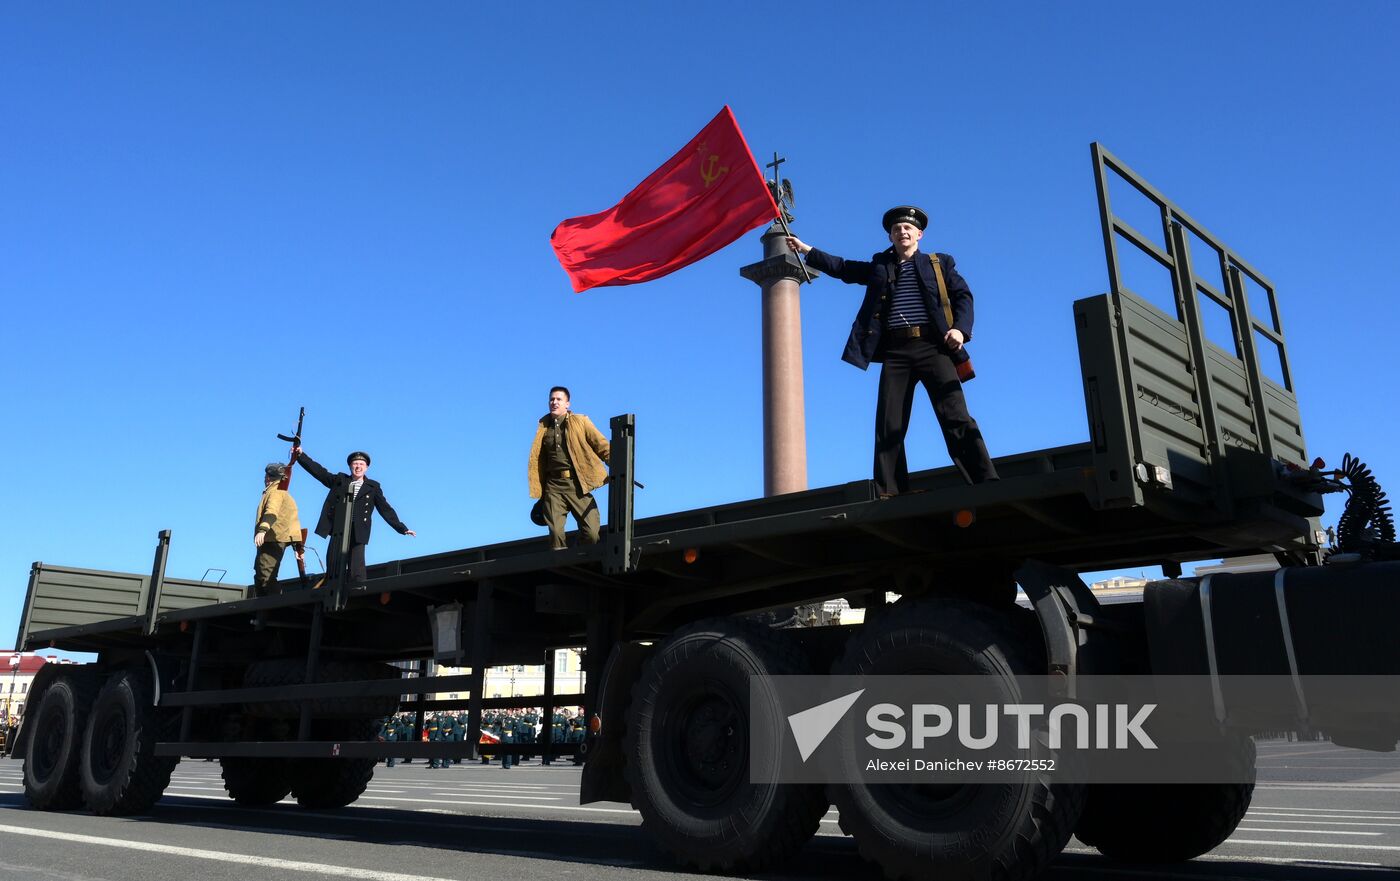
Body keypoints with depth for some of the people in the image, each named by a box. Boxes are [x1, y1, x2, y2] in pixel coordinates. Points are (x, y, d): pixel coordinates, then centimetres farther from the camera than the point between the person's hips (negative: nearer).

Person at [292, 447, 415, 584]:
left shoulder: (373, 487, 9)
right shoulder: (339, 480, 14)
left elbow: (385, 509, 7)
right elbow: (319, 471, 12)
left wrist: (402, 529, 1)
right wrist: (301, 454, 5)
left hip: (357, 533, -2)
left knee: (357, 571, -10)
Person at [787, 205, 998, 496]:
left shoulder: (939, 263, 17)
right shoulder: (879, 266, 24)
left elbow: (962, 296, 9)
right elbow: (842, 268, 25)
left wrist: (960, 328, -9)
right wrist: (806, 250, 19)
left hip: (933, 346, -2)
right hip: (895, 351, 3)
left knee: (956, 417, -12)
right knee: (889, 426, -5)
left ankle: (987, 485, -12)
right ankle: (889, 495, -4)